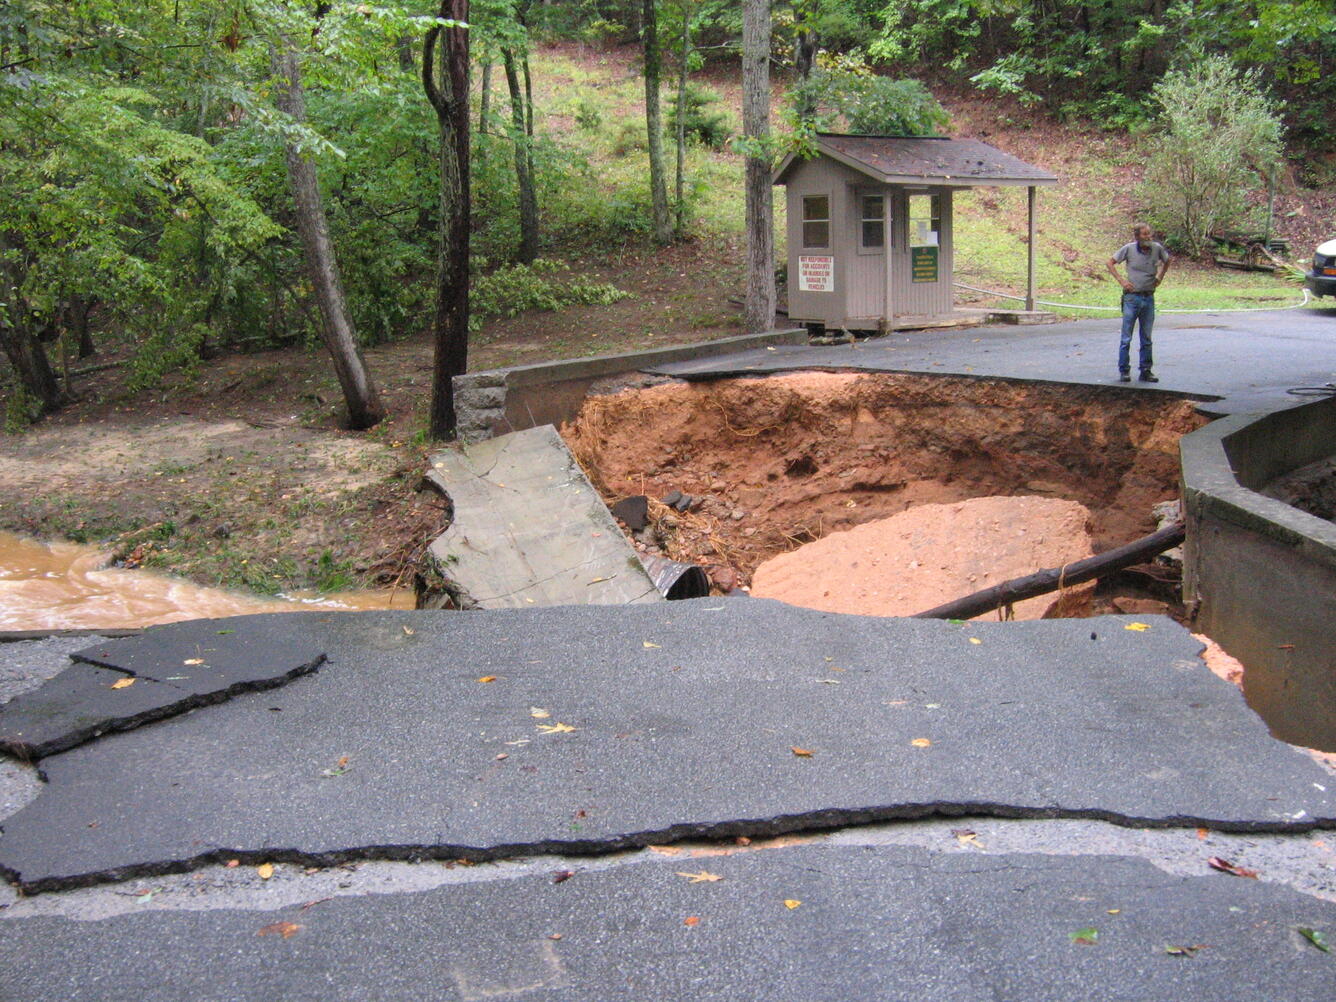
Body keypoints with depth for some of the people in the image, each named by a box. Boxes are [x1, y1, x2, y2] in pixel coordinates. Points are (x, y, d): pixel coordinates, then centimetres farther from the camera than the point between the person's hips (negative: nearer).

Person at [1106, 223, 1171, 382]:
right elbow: (1110, 263, 2)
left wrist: (1160, 277, 11)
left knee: (1146, 338, 9)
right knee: (1126, 338, -1)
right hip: (1132, 297, -3)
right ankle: (1124, 371, 7)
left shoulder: (1157, 248, 2)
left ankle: (1146, 371, 16)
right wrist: (1121, 280, -7)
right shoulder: (1129, 249, -7)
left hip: (1149, 298, 3)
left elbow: (1166, 261, 22)